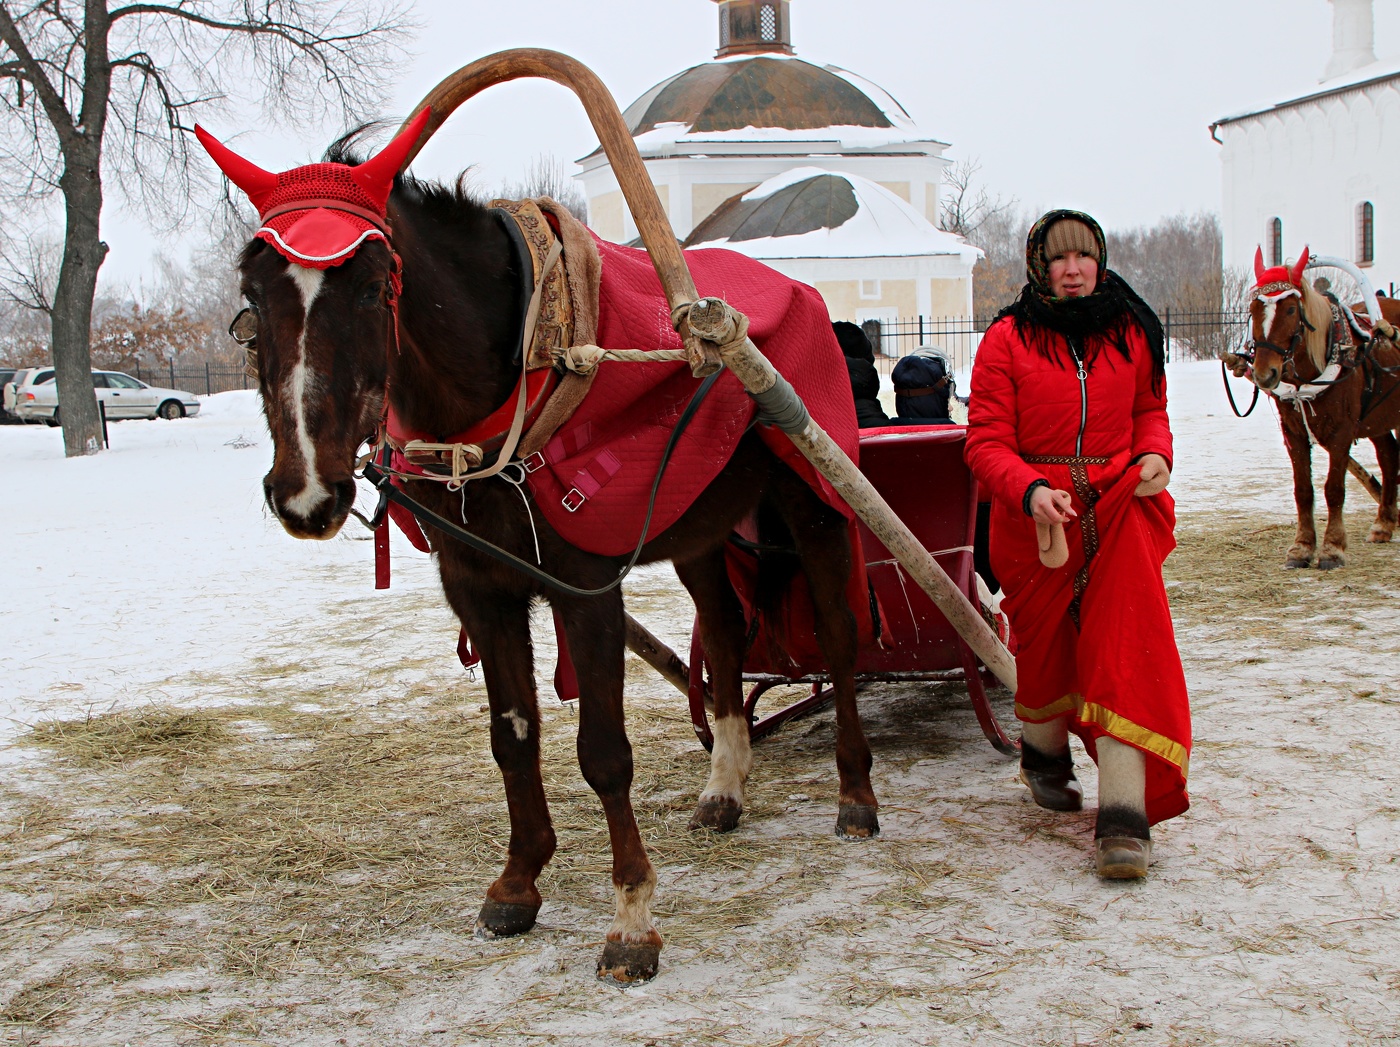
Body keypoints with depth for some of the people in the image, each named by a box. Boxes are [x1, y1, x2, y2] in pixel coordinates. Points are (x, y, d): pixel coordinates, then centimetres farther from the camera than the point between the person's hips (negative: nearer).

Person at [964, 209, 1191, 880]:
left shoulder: (1131, 333, 8)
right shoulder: (1007, 340, -2)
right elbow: (986, 442, -6)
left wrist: (1155, 454, -2)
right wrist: (1030, 489, -24)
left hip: (1120, 510, 1)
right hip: (1036, 520, -1)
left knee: (1126, 651, -12)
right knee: (1045, 647, 11)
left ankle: (1124, 814, -15)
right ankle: (1043, 752, 43)